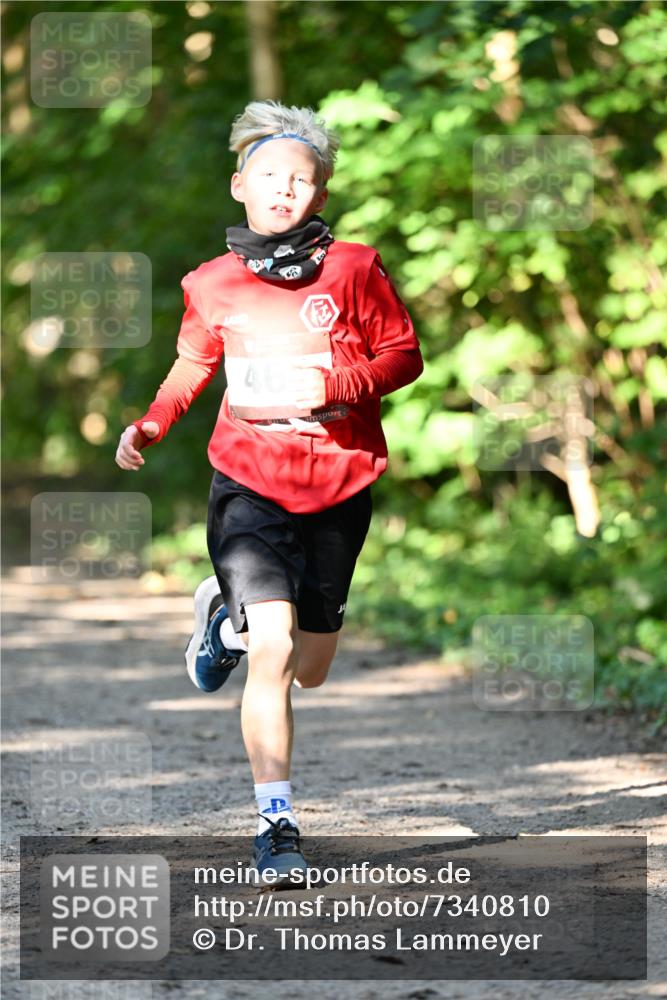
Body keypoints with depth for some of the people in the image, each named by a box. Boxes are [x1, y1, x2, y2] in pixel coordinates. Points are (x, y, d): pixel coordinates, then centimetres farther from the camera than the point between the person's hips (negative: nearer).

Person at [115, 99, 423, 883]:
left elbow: (404, 355, 0)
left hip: (338, 487, 1)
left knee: (310, 669, 14)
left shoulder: (352, 268, -5)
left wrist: (332, 387, -17)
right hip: (250, 482, -1)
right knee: (272, 651, -18)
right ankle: (275, 823, -7)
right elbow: (193, 364, 16)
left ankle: (228, 613, 47)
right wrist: (149, 426, 0)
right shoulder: (211, 284, 0)